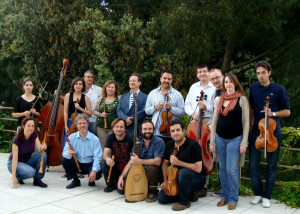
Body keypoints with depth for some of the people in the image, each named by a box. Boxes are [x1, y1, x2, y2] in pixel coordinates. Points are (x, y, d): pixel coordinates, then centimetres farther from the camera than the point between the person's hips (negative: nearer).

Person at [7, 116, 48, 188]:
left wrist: (43, 147, -40)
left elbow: (39, 149, -15)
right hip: (16, 163, -5)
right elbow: (15, 158, -26)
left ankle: (37, 179, -10)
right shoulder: (17, 139, -25)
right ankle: (18, 177, -1)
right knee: (30, 172, -34)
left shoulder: (34, 135, -10)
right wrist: (13, 176, -30)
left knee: (43, 154, -22)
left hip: (27, 161, 5)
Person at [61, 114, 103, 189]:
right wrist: (68, 154, -34)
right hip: (77, 164, 3)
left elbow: (98, 157, -19)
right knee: (64, 160, -22)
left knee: (97, 174, -31)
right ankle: (76, 180, 1)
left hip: (89, 165, -3)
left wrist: (94, 170, -35)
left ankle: (91, 180, 11)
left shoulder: (94, 139, -12)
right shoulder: (72, 137, -3)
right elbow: (64, 152, -9)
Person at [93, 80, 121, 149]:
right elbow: (94, 111, 16)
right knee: (103, 147, 5)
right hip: (101, 127, 3)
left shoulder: (119, 99, 1)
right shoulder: (101, 99, 12)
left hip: (114, 127, -3)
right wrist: (100, 114, -3)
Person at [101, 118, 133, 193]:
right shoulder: (110, 137, -5)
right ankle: (111, 184, 0)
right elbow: (105, 154, -14)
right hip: (114, 164, 4)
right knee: (104, 163, -28)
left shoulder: (130, 138, -16)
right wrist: (107, 158, -40)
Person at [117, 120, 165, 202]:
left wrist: (139, 161, -28)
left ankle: (153, 192, -10)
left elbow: (157, 162, -27)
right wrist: (121, 176, -15)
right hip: (142, 171, 5)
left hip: (155, 171, -5)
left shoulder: (158, 141, -16)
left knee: (151, 168, -37)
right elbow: (131, 162, -1)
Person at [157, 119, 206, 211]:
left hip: (196, 179, -7)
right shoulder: (169, 145, 0)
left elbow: (198, 168, -26)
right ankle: (189, 194, 13)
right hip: (176, 179, 7)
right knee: (161, 198, -6)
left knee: (183, 172, -39)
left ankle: (184, 201, -17)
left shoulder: (193, 145, -20)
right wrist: (165, 180, 2)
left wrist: (178, 162, -29)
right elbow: (165, 163, 13)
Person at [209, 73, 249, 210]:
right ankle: (225, 196, 22)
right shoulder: (220, 99, 7)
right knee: (222, 169, 9)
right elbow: (214, 121, 9)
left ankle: (233, 199, 9)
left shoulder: (242, 99, -3)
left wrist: (244, 143, -9)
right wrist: (212, 141, 5)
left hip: (235, 139, -4)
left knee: (232, 169, -6)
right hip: (220, 138, 4)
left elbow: (246, 122, -4)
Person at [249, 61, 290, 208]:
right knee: (253, 165, 2)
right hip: (256, 131, 2)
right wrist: (251, 122, 7)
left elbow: (287, 111, 1)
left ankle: (267, 196, 19)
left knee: (272, 166, 5)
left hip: (273, 131, -2)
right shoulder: (253, 88, 7)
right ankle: (258, 193, 21)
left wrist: (273, 113, -16)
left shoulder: (279, 89, -2)